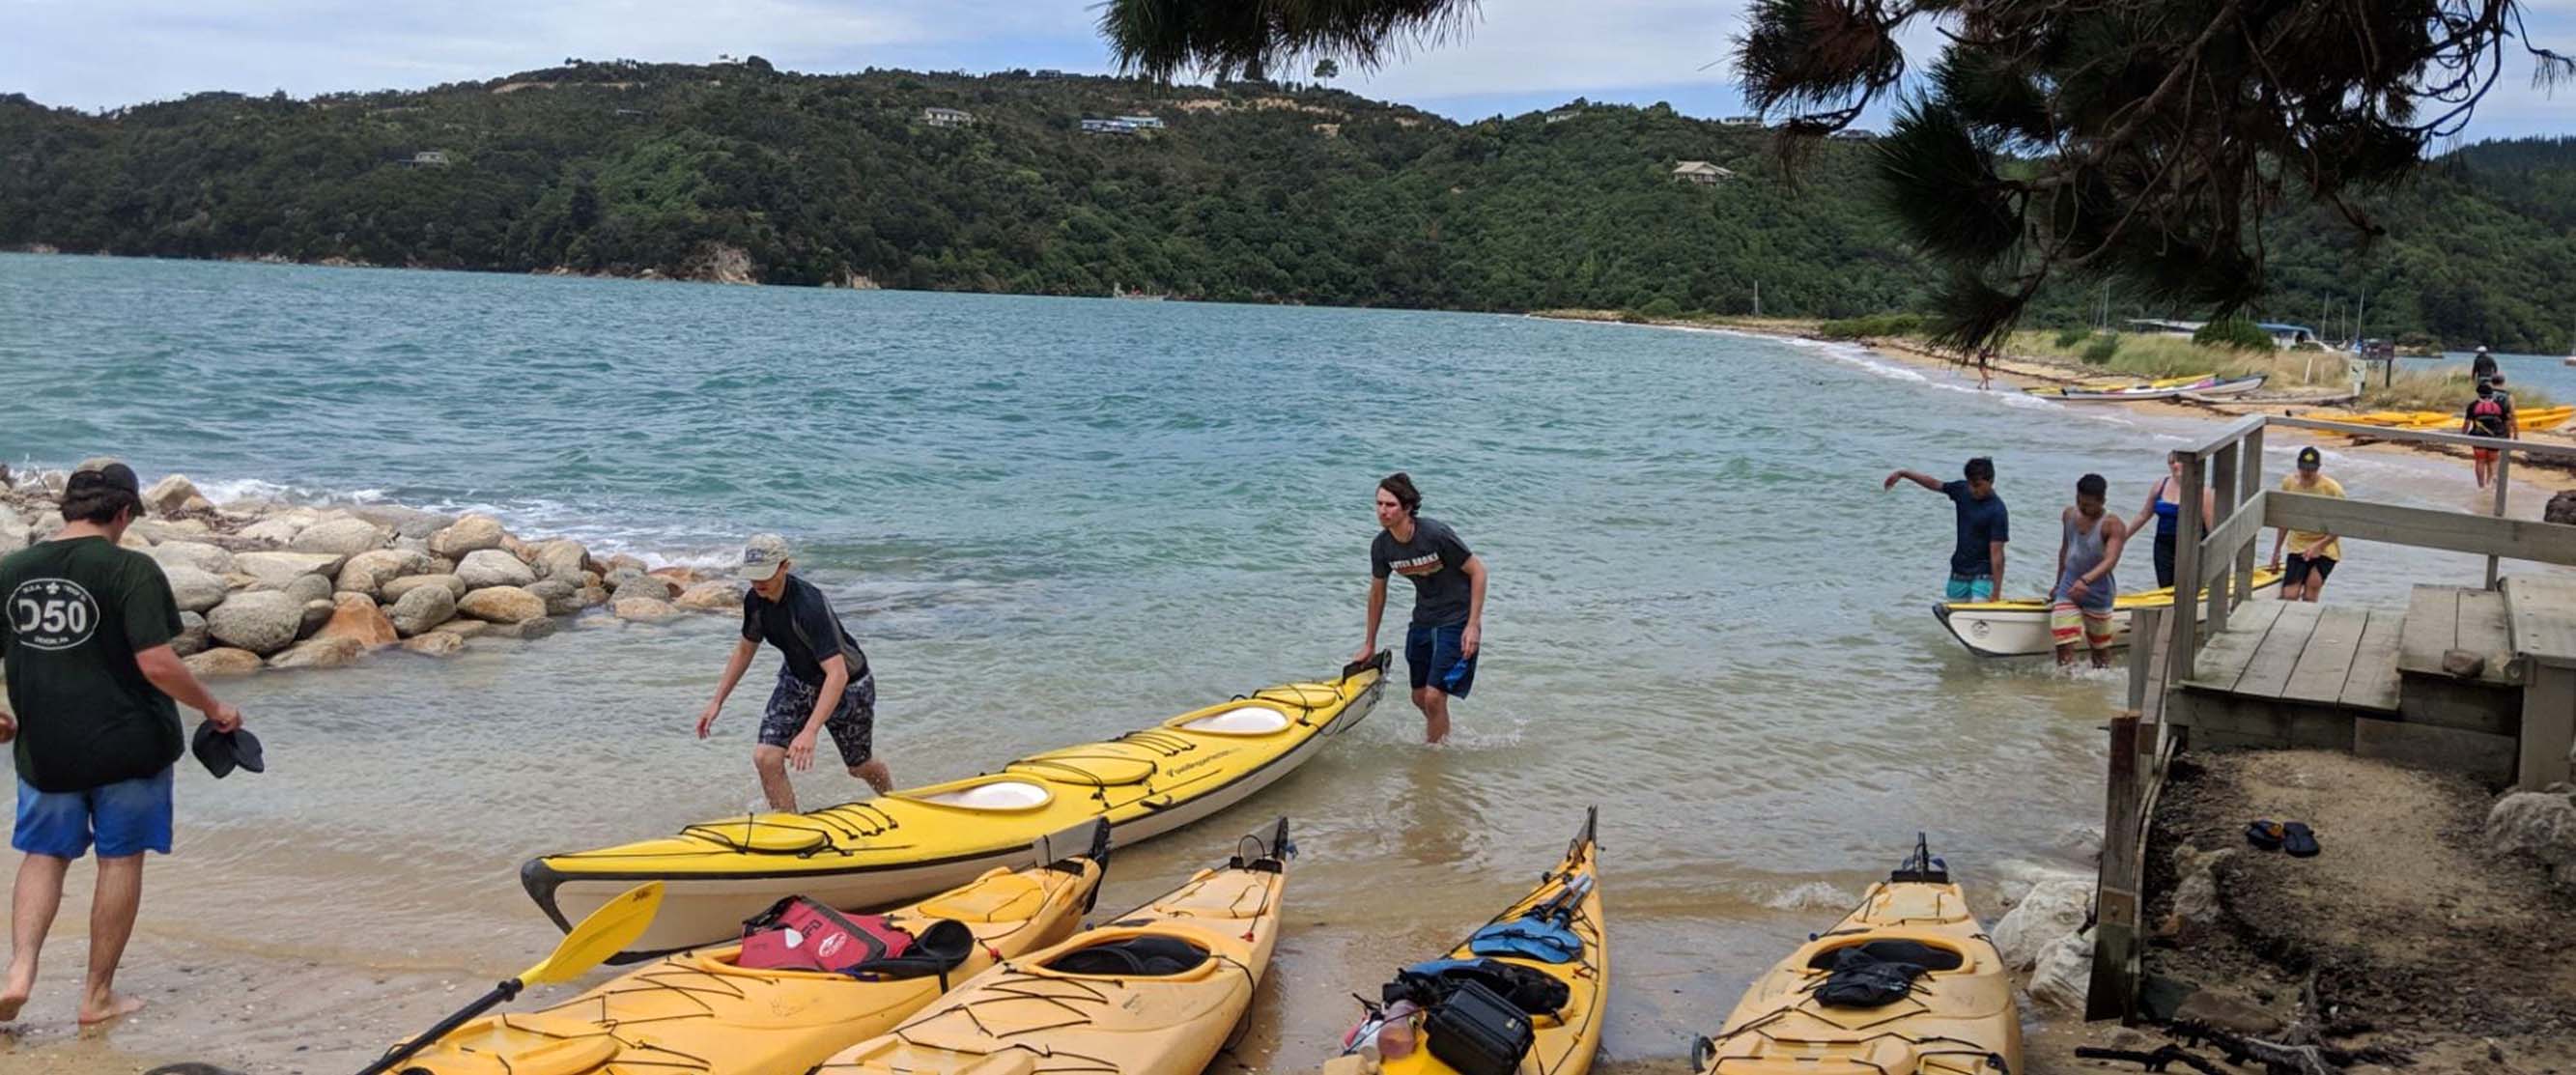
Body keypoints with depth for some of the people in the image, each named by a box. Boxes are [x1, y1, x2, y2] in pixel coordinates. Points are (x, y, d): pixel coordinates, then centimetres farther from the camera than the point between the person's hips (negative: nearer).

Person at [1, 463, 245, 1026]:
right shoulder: (131, 569, -14)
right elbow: (157, 664, -20)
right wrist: (214, 709, -5)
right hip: (127, 745, -4)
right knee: (121, 860, 9)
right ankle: (99, 994, 16)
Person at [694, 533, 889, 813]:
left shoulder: (808, 605, -37)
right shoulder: (755, 601, -14)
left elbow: (837, 673, -44)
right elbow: (745, 648, 6)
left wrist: (810, 731, -52)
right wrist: (717, 701, 4)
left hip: (847, 685, -6)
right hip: (797, 680, 6)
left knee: (860, 766, 15)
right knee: (766, 758, -14)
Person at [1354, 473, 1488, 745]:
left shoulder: (1435, 534, -24)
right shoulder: (1381, 546, -7)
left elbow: (1477, 570, -15)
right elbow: (1377, 593, 9)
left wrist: (1474, 624, -19)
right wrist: (1370, 645, 17)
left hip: (1457, 619, -6)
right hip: (1423, 619, 6)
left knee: (1434, 697, -13)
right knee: (1420, 698, 14)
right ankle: (1442, 734, 43)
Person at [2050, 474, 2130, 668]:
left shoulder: (2113, 526, -15)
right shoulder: (2069, 515, 3)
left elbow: (2111, 560, -30)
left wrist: (2085, 580, -46)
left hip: (2098, 593, -4)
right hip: (2068, 590, 4)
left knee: (2100, 648, 10)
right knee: (2064, 644, -9)